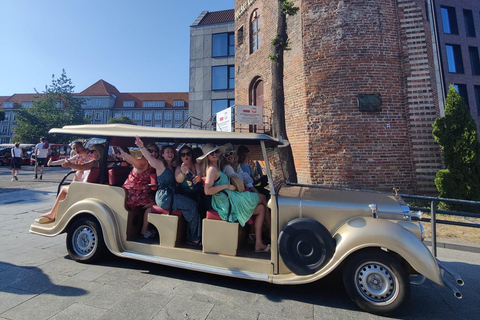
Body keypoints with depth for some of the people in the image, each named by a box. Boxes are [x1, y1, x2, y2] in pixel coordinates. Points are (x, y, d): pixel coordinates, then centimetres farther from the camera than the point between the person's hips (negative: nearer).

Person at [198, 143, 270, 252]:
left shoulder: (215, 168, 17)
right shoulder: (212, 169, -13)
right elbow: (207, 191, -23)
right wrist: (227, 186, -18)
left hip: (229, 201, 9)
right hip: (228, 203, -9)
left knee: (261, 209, 11)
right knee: (262, 198, 4)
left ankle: (258, 244, 8)